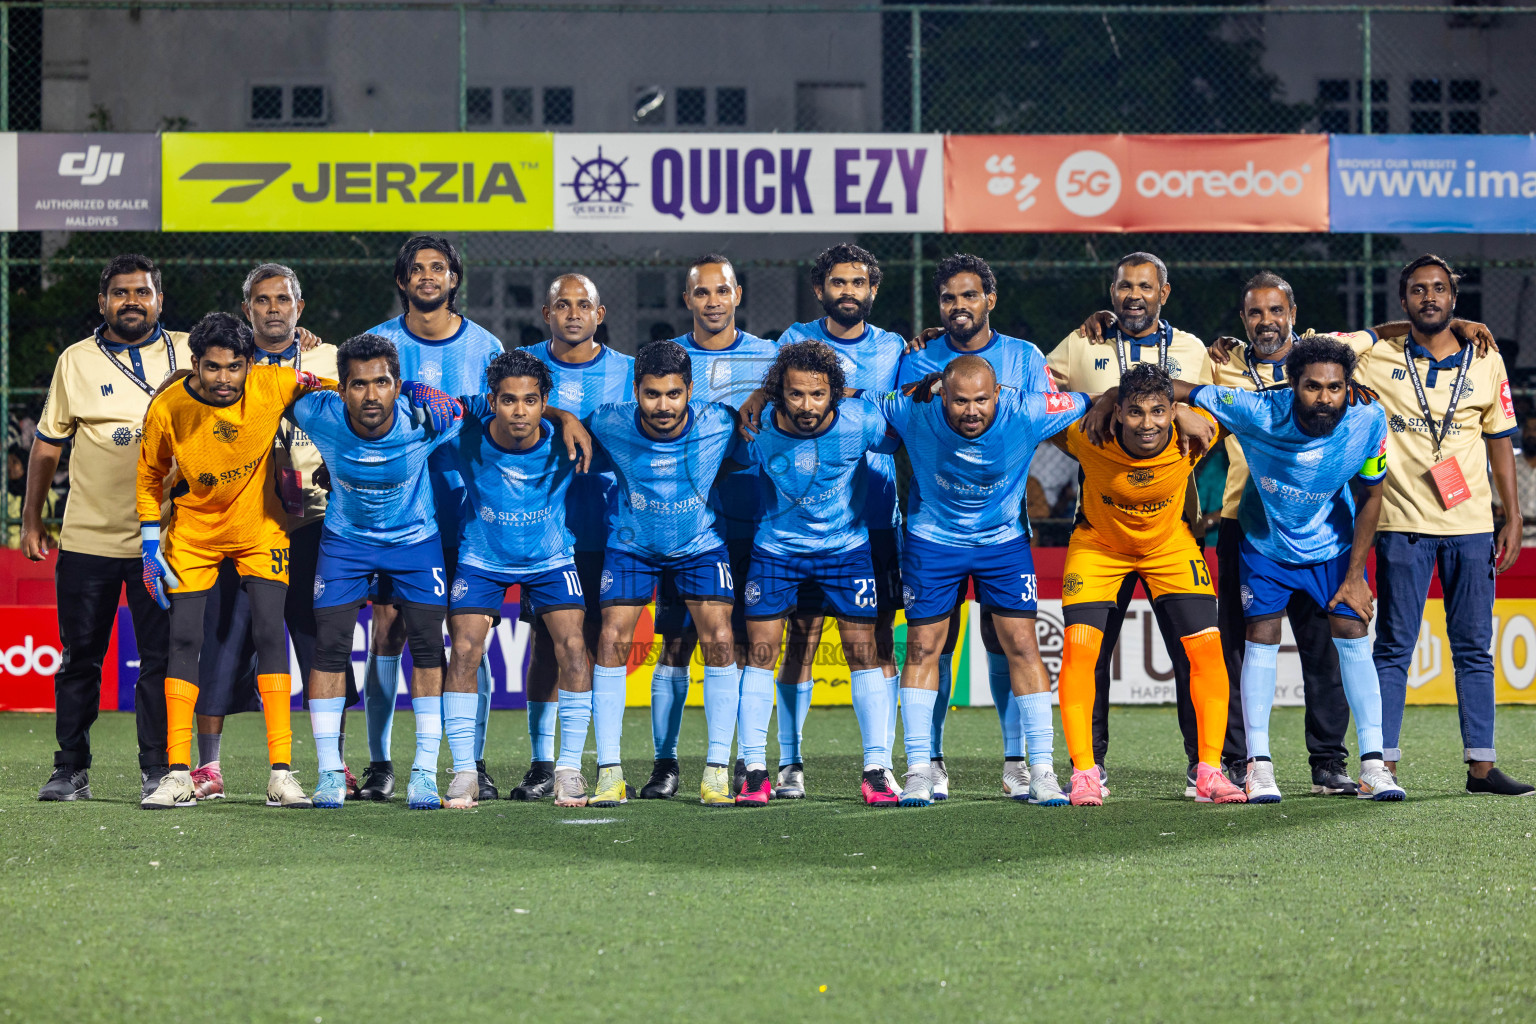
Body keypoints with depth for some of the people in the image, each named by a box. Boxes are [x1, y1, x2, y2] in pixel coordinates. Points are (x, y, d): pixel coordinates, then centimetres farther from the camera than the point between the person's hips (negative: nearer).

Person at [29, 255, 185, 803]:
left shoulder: (187, 354, 3)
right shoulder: (75, 361, 6)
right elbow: (47, 444, 11)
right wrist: (31, 520, 10)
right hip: (86, 537, 1)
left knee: (161, 659, -1)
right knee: (80, 659, 5)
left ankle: (157, 770, 8)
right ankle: (71, 770, 14)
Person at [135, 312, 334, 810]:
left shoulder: (273, 385, -20)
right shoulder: (167, 409, -18)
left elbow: (339, 393, 1)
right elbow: (150, 479, -2)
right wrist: (152, 551, -5)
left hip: (260, 526, 0)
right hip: (194, 530, 0)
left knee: (270, 635, -10)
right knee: (184, 640, -5)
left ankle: (281, 772, -8)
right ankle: (179, 774, 0)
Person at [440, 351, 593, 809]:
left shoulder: (563, 443, -19)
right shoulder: (467, 440, -22)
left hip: (550, 559, 0)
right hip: (482, 559, 0)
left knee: (573, 647, -15)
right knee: (464, 651, -14)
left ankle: (570, 769, -2)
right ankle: (464, 772, -2)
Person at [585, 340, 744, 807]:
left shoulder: (719, 425, -22)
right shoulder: (610, 425, -22)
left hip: (701, 544, 0)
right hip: (631, 544, 0)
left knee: (719, 641, -14)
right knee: (611, 640, -12)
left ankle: (717, 770, -6)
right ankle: (609, 772, -6)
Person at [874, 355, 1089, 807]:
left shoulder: (1025, 414, -25)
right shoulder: (914, 414, -24)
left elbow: (1091, 405, -13)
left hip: (1004, 540, 0)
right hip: (932, 539, 0)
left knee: (1022, 645, -7)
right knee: (922, 646, 0)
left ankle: (1042, 770, 0)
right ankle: (918, 770, 10)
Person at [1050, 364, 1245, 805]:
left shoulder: (1193, 432, -29)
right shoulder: (1088, 439, -32)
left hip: (1169, 544, 1)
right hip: (1098, 544, -1)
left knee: (1206, 646, -9)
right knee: (1079, 646, -16)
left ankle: (1209, 771, 1)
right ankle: (1084, 773, -6)